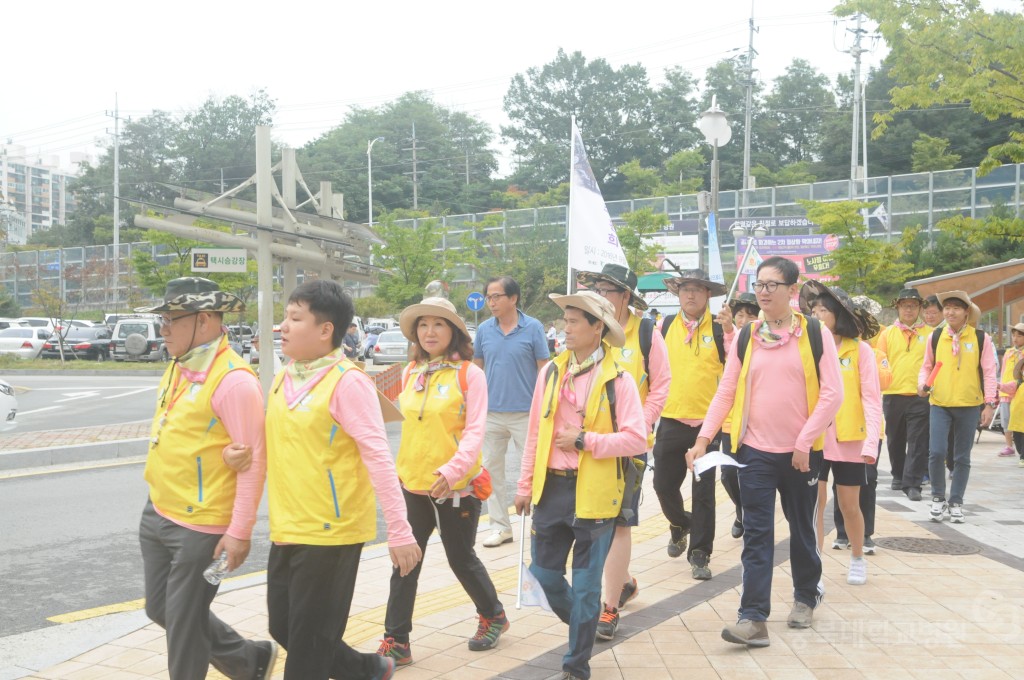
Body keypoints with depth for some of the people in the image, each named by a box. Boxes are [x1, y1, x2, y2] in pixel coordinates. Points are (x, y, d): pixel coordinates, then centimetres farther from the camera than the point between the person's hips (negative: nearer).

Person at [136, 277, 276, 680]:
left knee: (184, 625, 4)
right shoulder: (176, 369, 8)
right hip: (156, 514, 9)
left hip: (200, 528, -9)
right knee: (162, 611, 20)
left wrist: (239, 531, -20)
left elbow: (254, 460, -20)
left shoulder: (234, 379, -19)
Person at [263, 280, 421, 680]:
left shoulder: (348, 382, -15)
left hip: (331, 532, -8)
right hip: (287, 531, 8)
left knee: (309, 643, 2)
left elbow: (378, 457, -18)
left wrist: (399, 531, -20)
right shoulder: (284, 379, 8)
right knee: (284, 629, 17)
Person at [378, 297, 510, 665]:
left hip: (456, 485, -4)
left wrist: (452, 470, -27)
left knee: (461, 558, 11)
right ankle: (396, 642, 14)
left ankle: (493, 615, 36)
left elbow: (475, 431, -14)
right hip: (413, 483, 4)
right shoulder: (411, 373, 5)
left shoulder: (469, 373, -9)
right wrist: (407, 469, 13)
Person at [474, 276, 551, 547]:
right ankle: (500, 526, 20)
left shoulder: (533, 328, -6)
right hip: (491, 412, 4)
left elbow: (544, 369, -3)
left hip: (525, 412, -4)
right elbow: (476, 368, 12)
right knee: (491, 470, 9)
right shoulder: (484, 330, 3)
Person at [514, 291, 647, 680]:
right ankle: (581, 625, 41)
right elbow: (535, 435, 8)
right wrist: (525, 486, 9)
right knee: (544, 571, 13)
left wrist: (584, 440, -18)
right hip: (552, 488, 4)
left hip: (594, 494, -4)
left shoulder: (618, 380, -9)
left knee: (586, 584, 5)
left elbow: (636, 440, -14)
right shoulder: (551, 372, 4)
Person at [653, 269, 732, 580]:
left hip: (706, 420, -2)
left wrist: (729, 331, -24)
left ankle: (699, 554, 14)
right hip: (671, 418, 3)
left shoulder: (718, 328, -2)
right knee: (664, 484, 8)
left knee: (704, 491, 4)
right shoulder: (666, 326, 6)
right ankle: (680, 524, 38)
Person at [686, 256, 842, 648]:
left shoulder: (815, 334, -4)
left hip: (801, 452, -1)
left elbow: (832, 393, -8)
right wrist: (703, 437, -7)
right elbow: (726, 392, 2)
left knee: (801, 528, 15)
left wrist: (805, 441, -13)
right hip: (755, 451, 1)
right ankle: (754, 618, -5)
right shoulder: (745, 337, 3)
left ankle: (806, 597, 36)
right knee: (756, 534, -4)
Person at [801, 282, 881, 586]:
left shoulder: (859, 350, -3)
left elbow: (872, 398, -6)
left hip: (849, 441, -2)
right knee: (814, 503, -1)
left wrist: (871, 441, -14)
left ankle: (858, 559, 32)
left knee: (849, 505, 10)